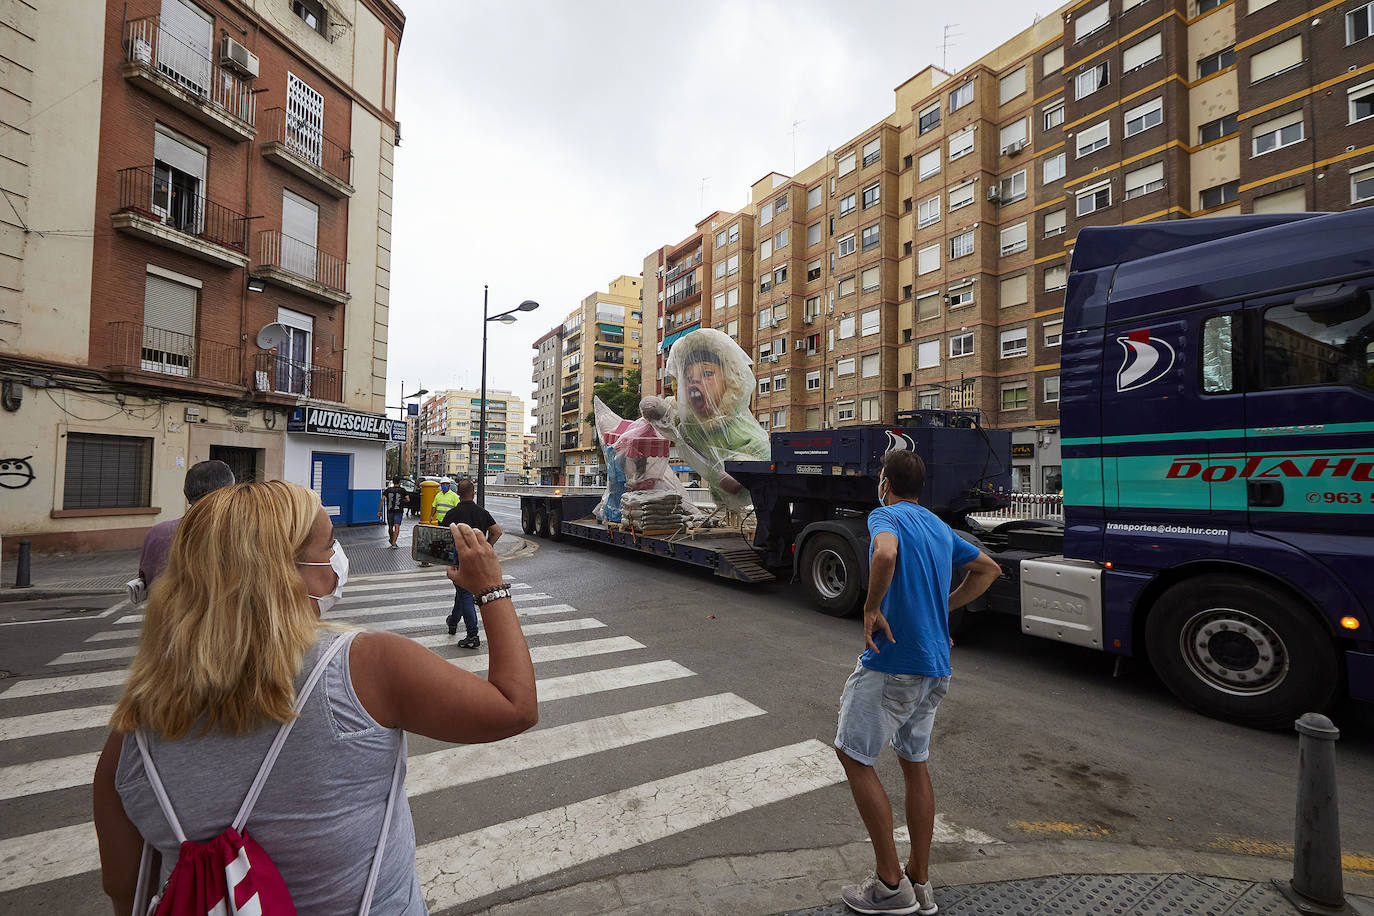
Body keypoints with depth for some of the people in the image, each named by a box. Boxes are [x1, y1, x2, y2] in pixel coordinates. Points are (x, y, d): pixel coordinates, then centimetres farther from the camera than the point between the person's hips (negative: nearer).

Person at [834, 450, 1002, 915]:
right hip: (935, 667, 8)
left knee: (853, 757, 7)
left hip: (890, 664, -8)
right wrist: (942, 606, 19)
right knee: (915, 764, 20)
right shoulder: (940, 528, 14)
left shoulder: (885, 516, -10)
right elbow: (989, 569, 25)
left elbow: (885, 554, -34)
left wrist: (871, 609, -21)